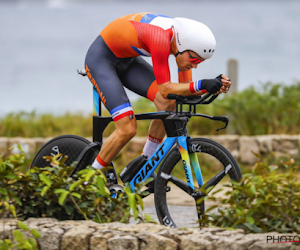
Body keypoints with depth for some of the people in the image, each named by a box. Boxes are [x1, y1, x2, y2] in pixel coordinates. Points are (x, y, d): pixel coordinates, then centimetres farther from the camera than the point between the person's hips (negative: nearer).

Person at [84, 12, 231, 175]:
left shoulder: (185, 39, -12)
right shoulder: (161, 38, -36)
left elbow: (184, 88, -7)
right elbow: (165, 89, -36)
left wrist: (215, 87, -25)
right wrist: (202, 85, -47)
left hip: (127, 61, 8)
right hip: (100, 59, -8)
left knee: (168, 104, -12)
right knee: (127, 130, -17)